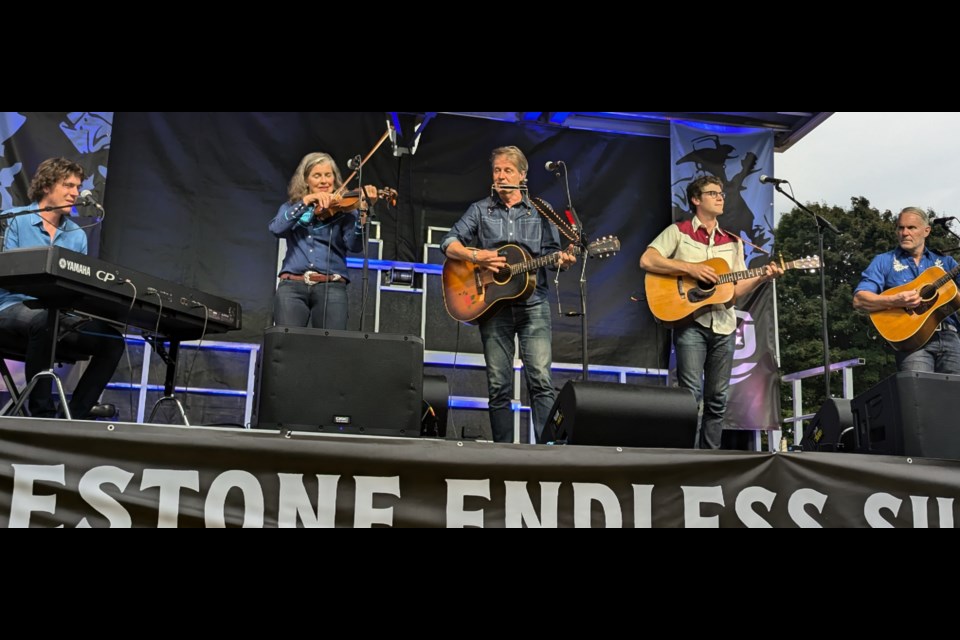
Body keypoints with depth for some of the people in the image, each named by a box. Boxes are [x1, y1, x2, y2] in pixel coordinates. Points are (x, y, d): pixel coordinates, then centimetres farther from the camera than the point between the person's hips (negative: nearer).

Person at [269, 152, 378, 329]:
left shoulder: (344, 210, 10)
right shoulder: (291, 206, 17)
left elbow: (355, 246, -7)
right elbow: (276, 229, -4)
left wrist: (363, 211, -20)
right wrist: (306, 202, -10)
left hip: (331, 287, -1)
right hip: (292, 285, 1)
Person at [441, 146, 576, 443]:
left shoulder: (540, 211, 11)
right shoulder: (480, 210, 11)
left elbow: (551, 251, 12)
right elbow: (448, 243, 6)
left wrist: (562, 260, -11)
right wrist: (475, 256, -11)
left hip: (533, 304, -1)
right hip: (493, 304, 1)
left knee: (541, 379, -12)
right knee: (498, 386, 2)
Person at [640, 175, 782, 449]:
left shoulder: (733, 242, 17)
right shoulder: (678, 231, 3)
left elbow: (737, 290, 12)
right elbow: (647, 261, -10)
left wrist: (763, 277, -5)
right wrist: (691, 268, -15)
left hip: (723, 324, 5)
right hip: (690, 320, -5)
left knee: (718, 396, 7)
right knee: (692, 392, -13)